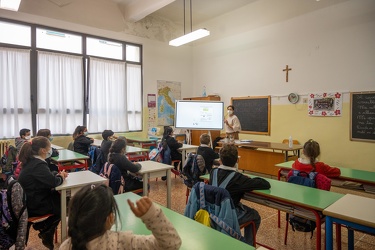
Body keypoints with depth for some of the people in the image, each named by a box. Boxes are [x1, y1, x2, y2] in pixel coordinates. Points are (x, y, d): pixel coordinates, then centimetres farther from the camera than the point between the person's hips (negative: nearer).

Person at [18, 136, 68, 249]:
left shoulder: (31, 161, 3)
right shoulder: (38, 165, -27)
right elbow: (53, 182, -31)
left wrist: (58, 174, -2)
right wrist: (61, 177, -10)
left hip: (29, 200, 9)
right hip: (35, 205, -9)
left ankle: (45, 231, 24)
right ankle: (46, 235, 26)